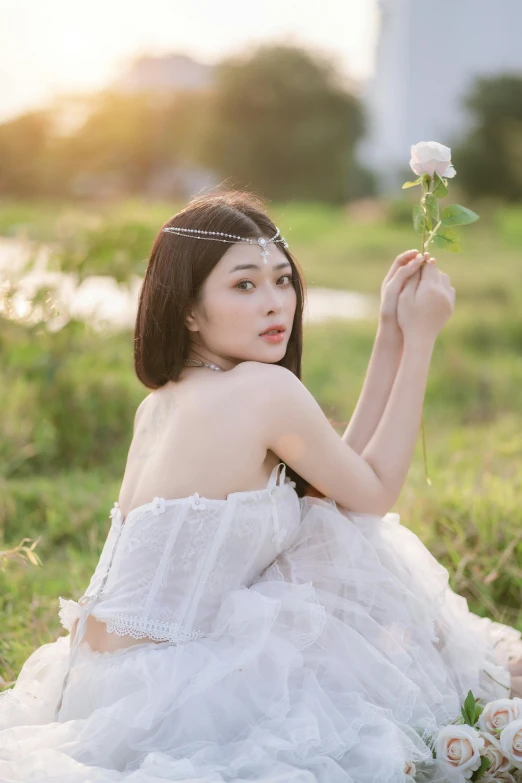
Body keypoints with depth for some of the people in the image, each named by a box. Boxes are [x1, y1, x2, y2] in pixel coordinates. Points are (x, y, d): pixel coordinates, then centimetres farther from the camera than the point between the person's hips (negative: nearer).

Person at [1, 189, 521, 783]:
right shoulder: (265, 387, -19)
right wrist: (419, 338, -1)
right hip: (157, 698, -8)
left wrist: (392, 332, 6)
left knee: (334, 541, 17)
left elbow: (346, 471, 8)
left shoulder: (162, 400, 7)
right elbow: (376, 492, -3)